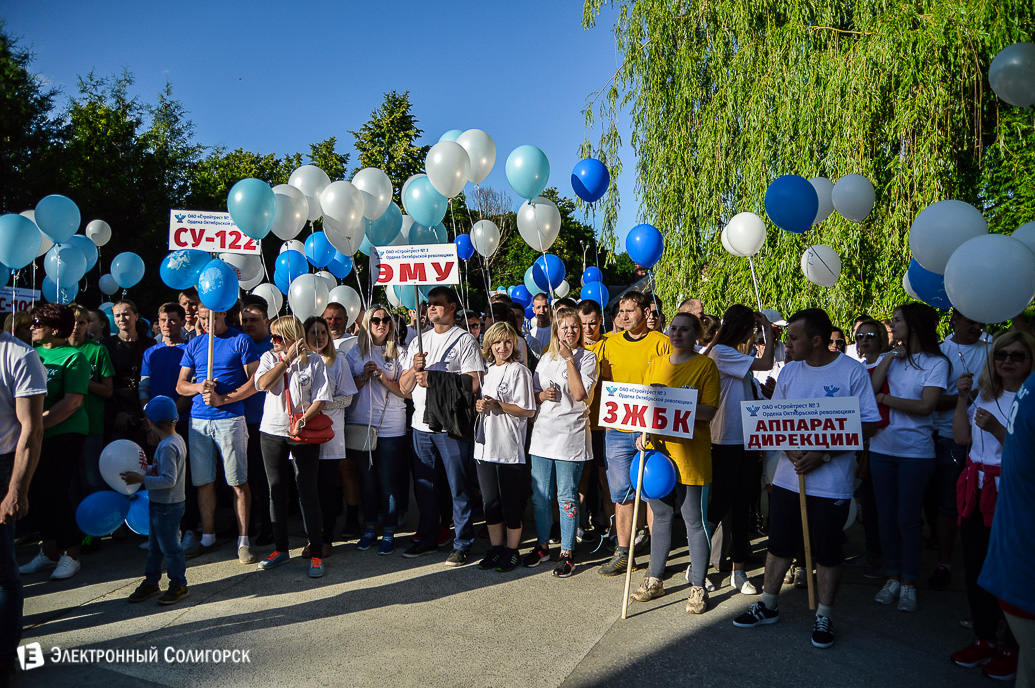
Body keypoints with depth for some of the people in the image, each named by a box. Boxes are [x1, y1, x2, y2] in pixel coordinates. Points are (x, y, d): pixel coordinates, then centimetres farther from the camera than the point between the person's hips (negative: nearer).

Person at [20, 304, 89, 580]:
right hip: (34, 435, 7)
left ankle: (70, 555, 7)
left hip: (63, 433, -7)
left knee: (54, 492, -6)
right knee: (36, 492, 9)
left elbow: (72, 402, -16)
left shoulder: (74, 358, -8)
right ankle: (49, 552, 23)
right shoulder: (34, 354, 12)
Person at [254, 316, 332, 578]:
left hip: (303, 432, -3)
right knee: (276, 491, 10)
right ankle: (280, 548, 25)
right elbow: (262, 384, -12)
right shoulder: (269, 358, 7)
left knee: (308, 492, -2)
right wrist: (288, 358, -13)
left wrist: (302, 421, -17)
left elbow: (321, 398, -5)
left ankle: (316, 554, 6)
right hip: (272, 431, 4)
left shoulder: (314, 361, -2)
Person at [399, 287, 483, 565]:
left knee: (458, 486, -1)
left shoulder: (465, 340, -2)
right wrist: (414, 369, -7)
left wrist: (435, 380, -15)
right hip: (421, 423, 6)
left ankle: (463, 544, 10)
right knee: (424, 484, 13)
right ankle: (427, 538, 27)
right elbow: (404, 387, 14)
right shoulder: (419, 341, 17)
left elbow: (473, 383, -13)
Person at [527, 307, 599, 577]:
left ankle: (567, 552, 12)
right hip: (543, 431, 5)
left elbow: (579, 394, -15)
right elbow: (533, 393, 19)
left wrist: (569, 359, -13)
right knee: (540, 494, 9)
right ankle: (542, 545, 25)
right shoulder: (546, 358, 15)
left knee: (567, 496, 0)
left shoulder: (587, 357, -1)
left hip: (570, 433, -5)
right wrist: (542, 395, -4)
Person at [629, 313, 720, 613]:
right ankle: (655, 580, 27)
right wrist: (643, 433, -1)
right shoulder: (656, 364, 12)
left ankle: (698, 588, 15)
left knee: (694, 520, 2)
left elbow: (709, 410, -12)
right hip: (657, 448, 5)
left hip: (689, 452, -5)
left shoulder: (705, 365, -3)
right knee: (661, 516, 15)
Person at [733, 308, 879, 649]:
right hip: (788, 476, 4)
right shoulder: (790, 370, 3)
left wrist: (824, 454, -19)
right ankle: (768, 605, 30)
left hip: (831, 481, -4)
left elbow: (869, 424, -11)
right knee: (779, 543, 13)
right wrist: (790, 449, -11)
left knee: (827, 551, 8)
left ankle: (823, 617, 26)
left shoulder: (852, 371, -10)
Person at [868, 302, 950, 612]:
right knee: (886, 517, 9)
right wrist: (890, 358, -8)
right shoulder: (889, 358, 8)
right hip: (882, 448, 4)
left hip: (915, 450, -4)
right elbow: (869, 391, -7)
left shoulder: (937, 362, -4)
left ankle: (908, 583, 18)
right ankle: (893, 578, 22)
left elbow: (925, 406, -15)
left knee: (908, 519, 2)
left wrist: (884, 398, -11)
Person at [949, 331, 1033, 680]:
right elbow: (962, 437, 9)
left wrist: (996, 429, -26)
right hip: (977, 491, 6)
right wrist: (962, 399, 1)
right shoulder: (985, 395, 10)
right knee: (975, 567, 12)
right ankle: (984, 638, 29)